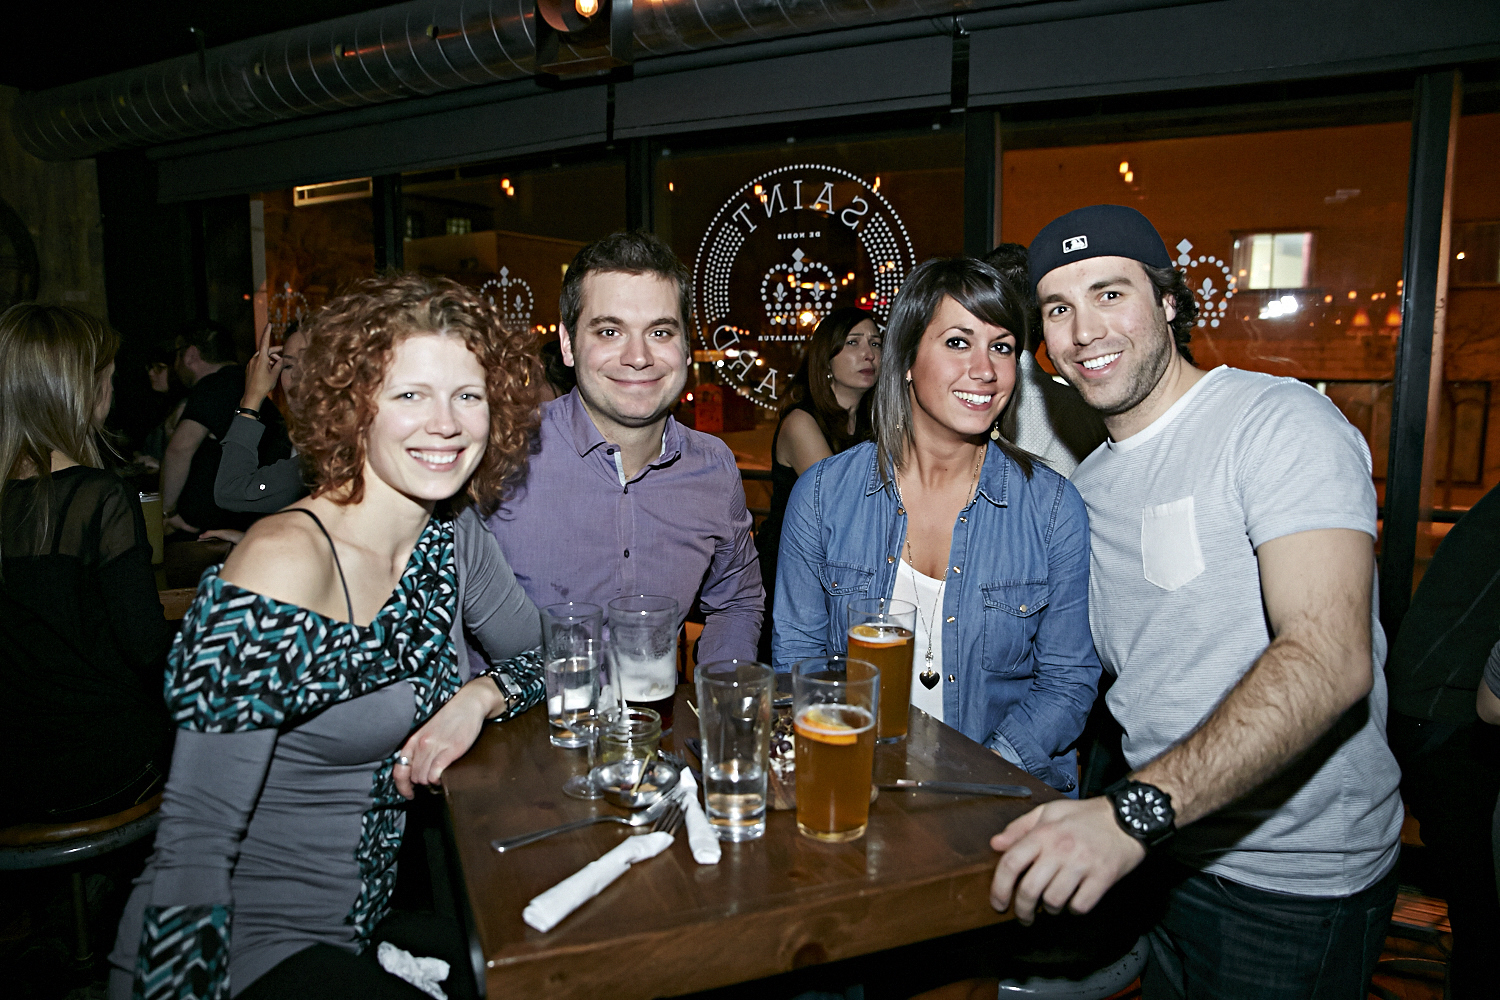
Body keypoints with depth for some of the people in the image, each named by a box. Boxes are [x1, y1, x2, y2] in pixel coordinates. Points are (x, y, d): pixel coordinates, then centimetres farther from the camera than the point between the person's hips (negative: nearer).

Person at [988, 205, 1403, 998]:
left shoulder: (1279, 421, -16)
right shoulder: (1087, 486, 7)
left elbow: (1330, 660, -29)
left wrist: (1136, 810, -38)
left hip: (1290, 886, -6)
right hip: (1157, 854, 6)